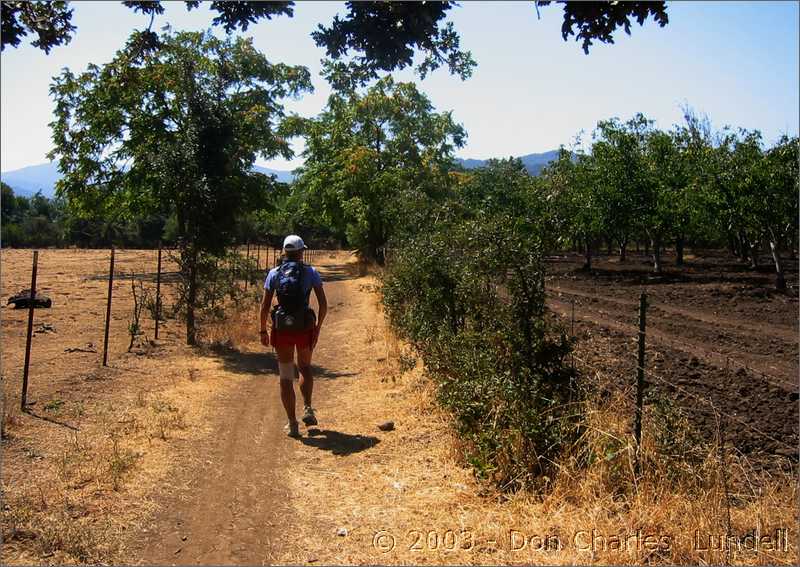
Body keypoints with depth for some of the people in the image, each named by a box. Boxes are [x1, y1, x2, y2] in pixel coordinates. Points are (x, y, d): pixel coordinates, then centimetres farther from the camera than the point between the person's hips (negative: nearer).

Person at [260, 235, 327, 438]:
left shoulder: (274, 273, 2)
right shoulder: (311, 272, 0)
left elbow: (265, 305, 0)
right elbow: (323, 304, -3)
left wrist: (263, 331, 10)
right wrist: (318, 327, 9)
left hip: (282, 329, 0)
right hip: (305, 328, 0)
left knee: (285, 377, 8)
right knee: (305, 367, 27)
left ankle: (292, 424, 9)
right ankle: (308, 409, 13)